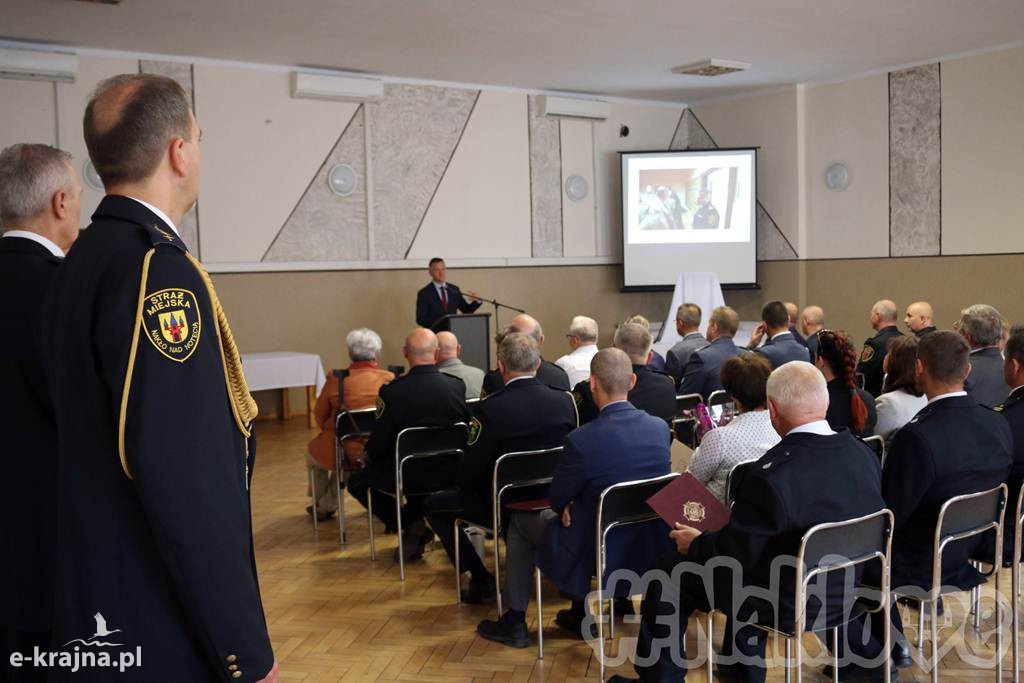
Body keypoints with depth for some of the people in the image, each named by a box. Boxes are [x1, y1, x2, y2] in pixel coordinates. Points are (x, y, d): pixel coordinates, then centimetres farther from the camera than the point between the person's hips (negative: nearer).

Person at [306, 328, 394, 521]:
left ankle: (322, 504, 50)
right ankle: (328, 505, 49)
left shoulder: (336, 379, -16)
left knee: (312, 450, 32)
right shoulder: (389, 379, -13)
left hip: (345, 453, -3)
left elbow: (319, 416, -3)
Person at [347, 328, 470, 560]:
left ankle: (411, 525, 9)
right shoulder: (457, 386, -9)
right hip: (449, 475, 4)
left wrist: (368, 455, 12)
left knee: (357, 482, 23)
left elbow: (378, 445, -12)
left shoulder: (392, 391, -19)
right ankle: (414, 523, 24)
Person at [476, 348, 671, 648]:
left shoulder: (581, 440, -27)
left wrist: (566, 505, 12)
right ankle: (579, 615, 41)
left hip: (598, 550, -5)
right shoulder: (661, 428, -10)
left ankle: (514, 623, 29)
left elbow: (556, 500, -12)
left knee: (520, 521, 19)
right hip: (648, 544, 6)